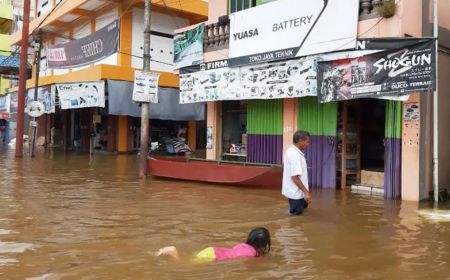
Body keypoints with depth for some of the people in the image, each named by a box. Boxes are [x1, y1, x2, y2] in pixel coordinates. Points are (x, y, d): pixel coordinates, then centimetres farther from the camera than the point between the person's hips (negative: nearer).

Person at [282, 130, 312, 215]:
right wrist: (306, 192, -26)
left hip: (294, 191, 10)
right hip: (296, 192, -10)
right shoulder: (295, 155, -26)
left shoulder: (291, 151, 6)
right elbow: (294, 177, -29)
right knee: (296, 215, 3)